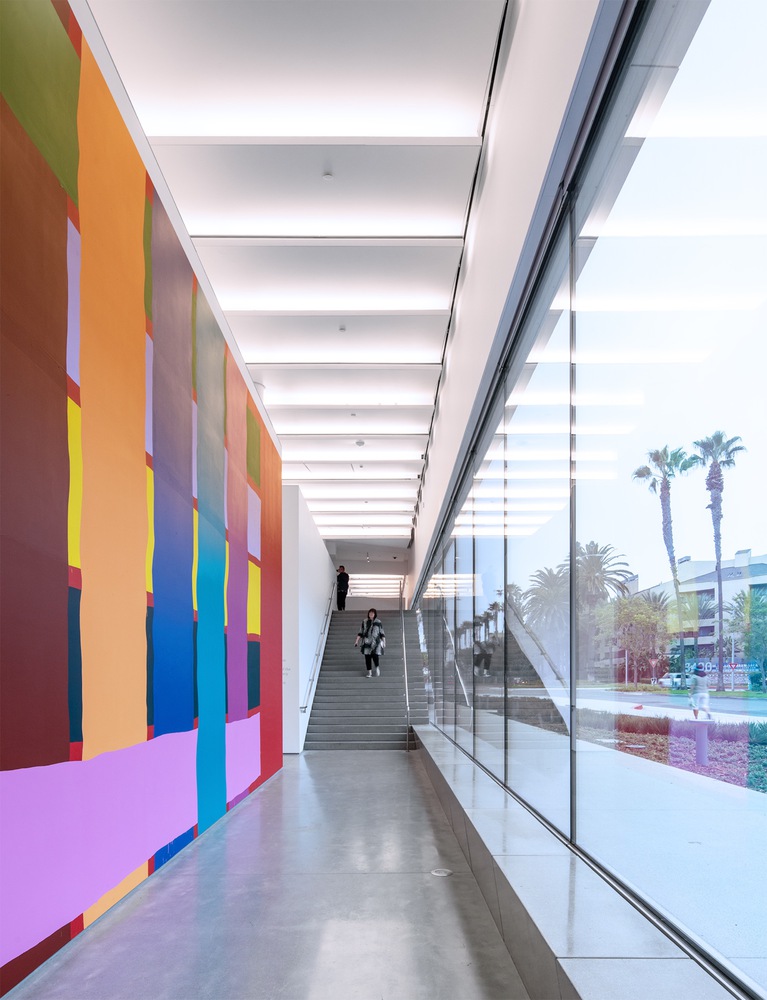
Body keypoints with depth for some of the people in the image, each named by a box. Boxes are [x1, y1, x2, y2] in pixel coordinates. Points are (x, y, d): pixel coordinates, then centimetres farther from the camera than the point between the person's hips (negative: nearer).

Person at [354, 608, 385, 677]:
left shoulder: (379, 622, 2)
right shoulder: (365, 622, 6)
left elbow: (382, 633, 5)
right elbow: (360, 632, 9)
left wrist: (384, 641, 1)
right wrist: (357, 640, 4)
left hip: (375, 642, -2)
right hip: (367, 642, 2)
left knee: (375, 656, -14)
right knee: (367, 657, -1)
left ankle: (377, 668, 15)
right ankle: (369, 672, 11)